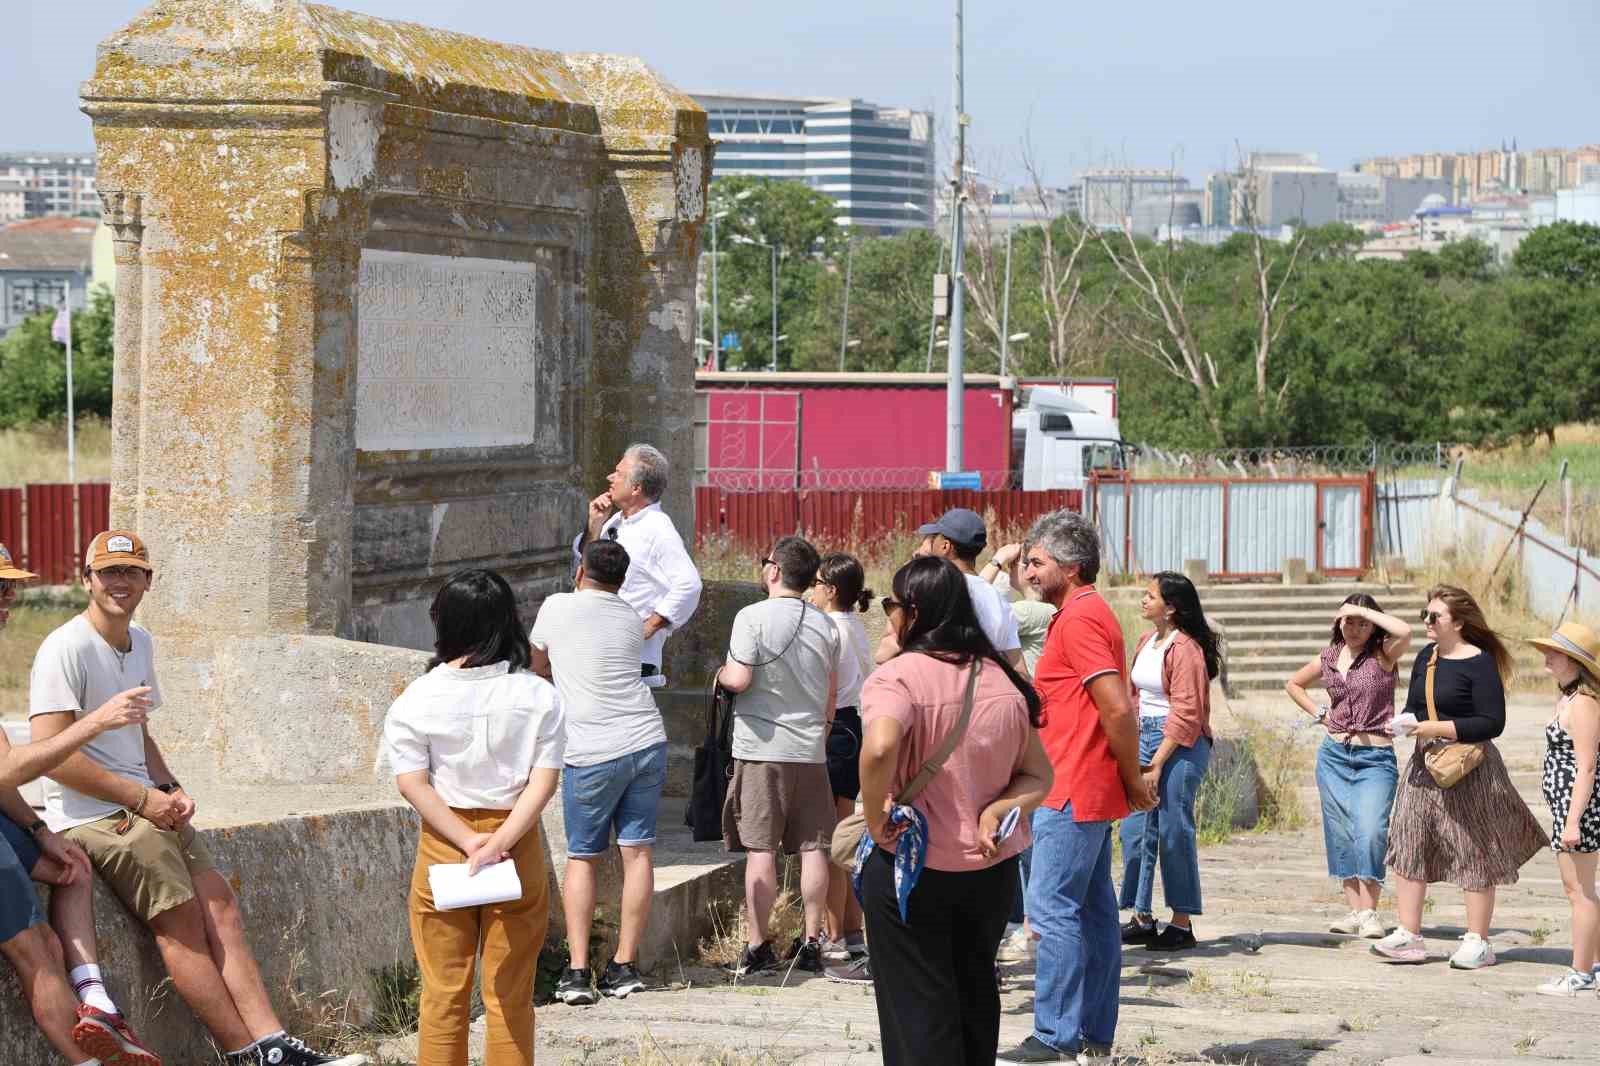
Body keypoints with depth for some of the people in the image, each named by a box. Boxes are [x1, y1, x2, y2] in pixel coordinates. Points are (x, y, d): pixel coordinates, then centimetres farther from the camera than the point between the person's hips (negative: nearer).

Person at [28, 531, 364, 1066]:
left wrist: (169, 788, 8)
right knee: (181, 920, -13)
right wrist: (141, 798, -17)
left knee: (219, 903, -3)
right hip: (93, 815, -8)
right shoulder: (67, 650, -12)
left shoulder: (140, 643, 16)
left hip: (146, 805, 8)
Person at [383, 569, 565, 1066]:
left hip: (442, 848, 0)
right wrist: (499, 842, -16)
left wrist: (468, 840, -14)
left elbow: (412, 783, -12)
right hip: (518, 848, 1)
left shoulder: (416, 700, -5)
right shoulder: (538, 695, -3)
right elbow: (544, 779, -10)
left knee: (443, 995, 9)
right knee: (510, 997, 8)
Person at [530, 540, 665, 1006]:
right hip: (647, 742, 3)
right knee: (638, 852, 7)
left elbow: (538, 664, 17)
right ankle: (625, 967, 9)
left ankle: (577, 971, -1)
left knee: (582, 858, 6)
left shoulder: (557, 607, 1)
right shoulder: (631, 620, 11)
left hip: (592, 753, -3)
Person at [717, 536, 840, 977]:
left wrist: (721, 674, 5)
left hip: (762, 746, -5)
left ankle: (757, 947, -2)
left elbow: (739, 679, -17)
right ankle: (811, 943, 10)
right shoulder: (825, 625, 7)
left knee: (760, 848, -2)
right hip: (811, 749, 5)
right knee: (812, 847, 7)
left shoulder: (753, 617, -10)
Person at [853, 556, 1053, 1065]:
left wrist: (876, 821, -20)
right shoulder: (1004, 680, 5)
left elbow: (880, 747, -34)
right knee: (974, 1000, 20)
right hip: (991, 870, 6)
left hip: (911, 869, -5)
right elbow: (1038, 775, 7)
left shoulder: (897, 676, -15)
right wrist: (997, 810, -8)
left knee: (917, 1010, 2)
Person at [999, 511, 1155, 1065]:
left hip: (1072, 793, -11)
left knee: (1051, 908, -9)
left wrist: (1133, 780, -13)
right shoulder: (1088, 613, 18)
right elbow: (1118, 710, 22)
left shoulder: (1078, 619, -16)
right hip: (1090, 791, 11)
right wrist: (1130, 779, 19)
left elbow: (1118, 709, -22)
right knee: (1094, 910, 11)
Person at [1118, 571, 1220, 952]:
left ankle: (1182, 924, 4)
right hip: (1145, 736, 9)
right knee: (1135, 828, 6)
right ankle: (1142, 917, 14)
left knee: (1174, 831, -4)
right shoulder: (1146, 642, 13)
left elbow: (1185, 714, -16)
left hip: (1180, 746, -8)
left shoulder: (1185, 649, -13)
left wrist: (1157, 764, -16)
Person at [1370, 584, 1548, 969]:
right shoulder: (1425, 657, 11)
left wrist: (1434, 728, -19)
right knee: (1408, 847, 3)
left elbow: (1492, 722, -17)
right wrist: (1404, 722, -2)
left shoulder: (1479, 663, -12)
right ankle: (1408, 937, 7)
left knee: (1474, 853, 1)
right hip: (1425, 765, 8)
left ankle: (1477, 942, 8)